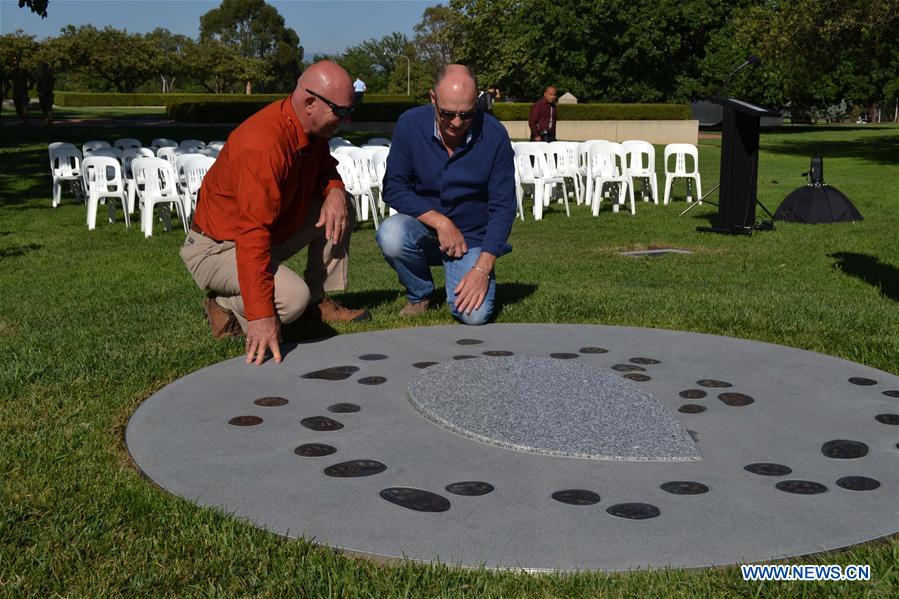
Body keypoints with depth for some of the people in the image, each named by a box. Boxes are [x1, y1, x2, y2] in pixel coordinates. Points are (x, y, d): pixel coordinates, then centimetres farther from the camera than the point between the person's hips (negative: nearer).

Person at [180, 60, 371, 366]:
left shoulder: (312, 128, -4)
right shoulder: (263, 144, -32)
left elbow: (325, 169, 17)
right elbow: (254, 234, -38)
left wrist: (335, 191, -11)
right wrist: (261, 317, -41)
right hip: (216, 248, -9)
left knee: (339, 208, 2)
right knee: (293, 297, -31)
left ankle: (319, 301, 8)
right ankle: (225, 305, -3)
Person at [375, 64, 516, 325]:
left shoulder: (494, 135, -14)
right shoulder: (410, 124, -12)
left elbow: (503, 208, -12)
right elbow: (394, 188, -10)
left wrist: (482, 269, -19)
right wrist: (440, 222, -20)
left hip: (472, 237, -1)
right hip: (423, 225, 1)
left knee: (474, 315, -23)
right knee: (391, 235, -33)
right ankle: (419, 296, -1)